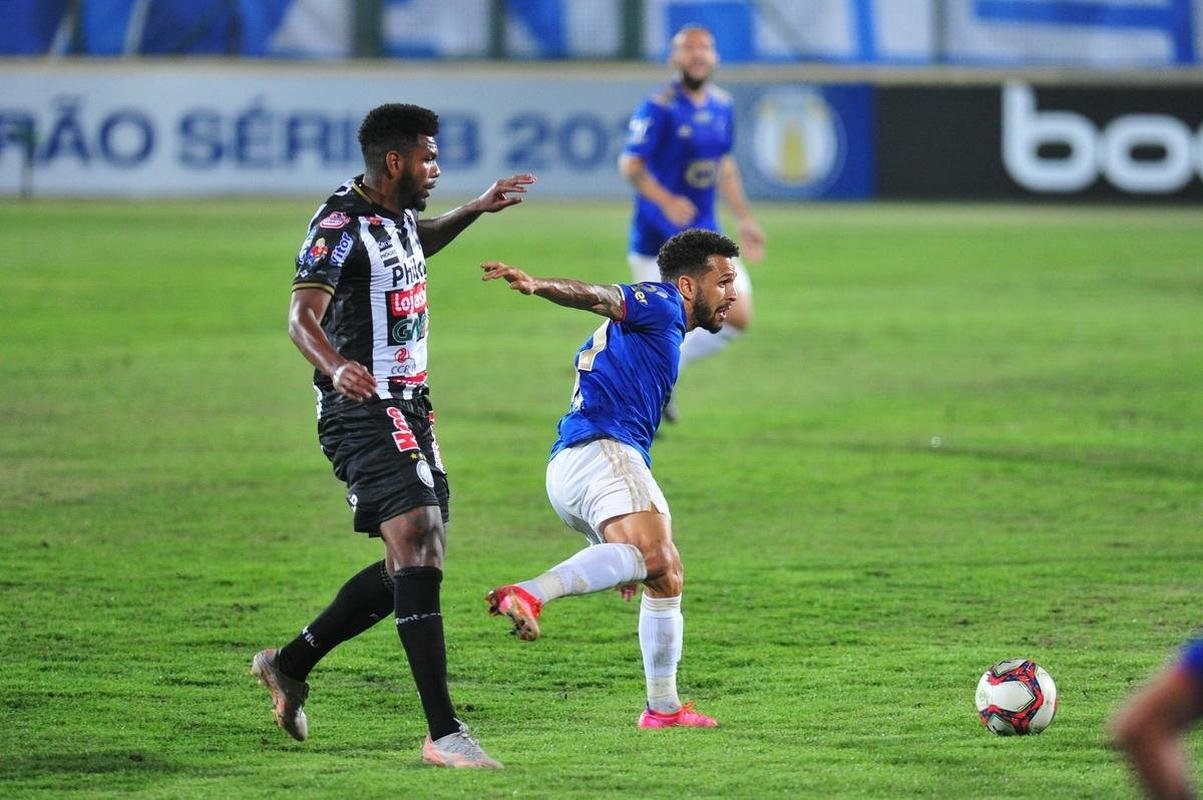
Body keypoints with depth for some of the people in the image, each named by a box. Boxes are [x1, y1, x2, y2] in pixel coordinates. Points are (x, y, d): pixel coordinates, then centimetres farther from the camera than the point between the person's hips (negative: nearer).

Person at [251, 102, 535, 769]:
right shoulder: (340, 224, -16)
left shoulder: (394, 212, 13)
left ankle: (291, 665, 27)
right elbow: (302, 315, -27)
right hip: (365, 407, -10)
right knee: (415, 545, -21)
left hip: (406, 406, 10)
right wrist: (335, 368, -46)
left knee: (421, 559, 11)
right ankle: (443, 734, -26)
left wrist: (475, 210, 29)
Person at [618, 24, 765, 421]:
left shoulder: (721, 106, 8)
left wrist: (744, 219, 19)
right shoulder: (658, 109, -15)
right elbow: (630, 165, -24)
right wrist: (665, 201, -39)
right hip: (656, 241, -7)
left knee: (736, 318, -1)